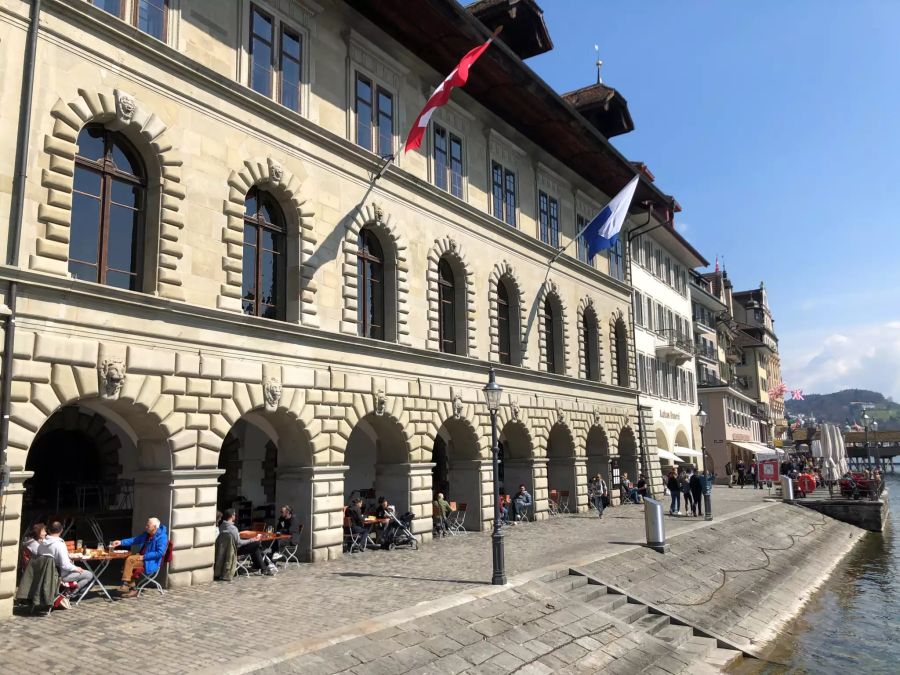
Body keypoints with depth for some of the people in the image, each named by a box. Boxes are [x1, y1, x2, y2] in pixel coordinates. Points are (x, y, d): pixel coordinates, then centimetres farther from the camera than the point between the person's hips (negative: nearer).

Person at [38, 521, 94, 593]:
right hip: (61, 575, -8)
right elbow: (65, 565, -29)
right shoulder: (60, 545, -28)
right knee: (90, 575, -1)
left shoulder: (41, 544, -5)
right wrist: (76, 568, -9)